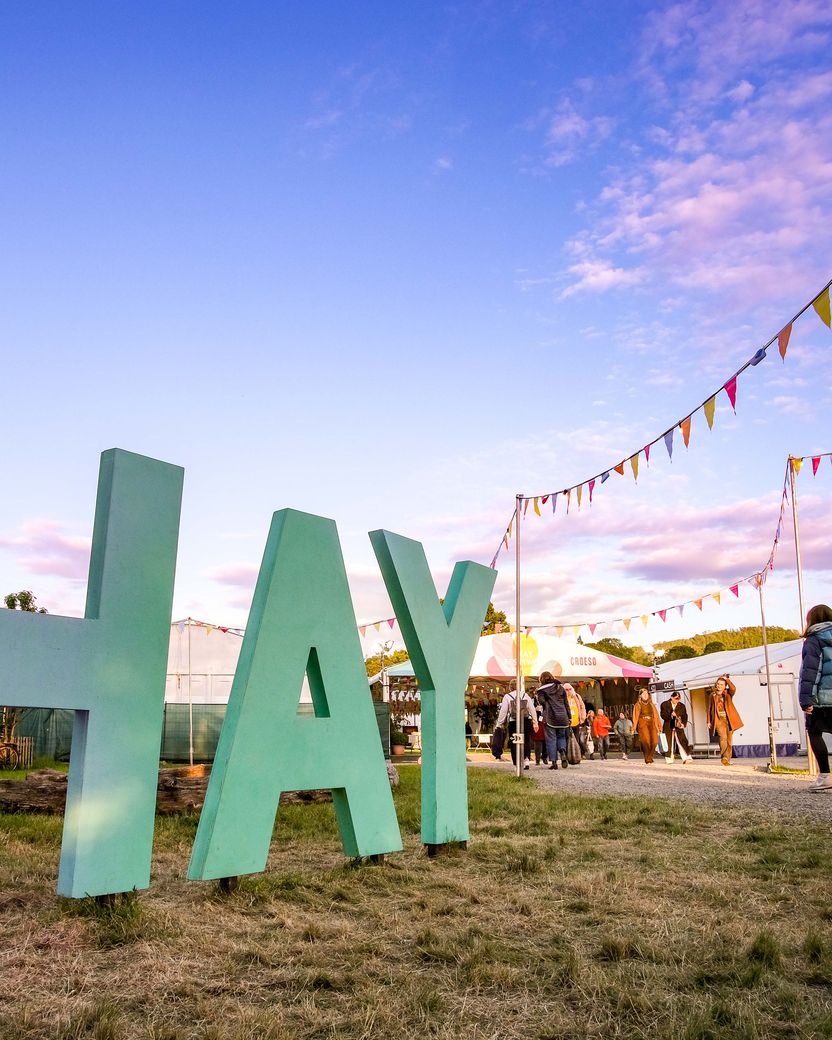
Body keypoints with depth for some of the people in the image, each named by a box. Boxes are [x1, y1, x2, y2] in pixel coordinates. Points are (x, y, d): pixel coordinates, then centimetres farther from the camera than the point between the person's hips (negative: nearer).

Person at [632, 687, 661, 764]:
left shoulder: (652, 705, 20)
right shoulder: (638, 705, 11)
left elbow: (656, 716, 17)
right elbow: (635, 716, 3)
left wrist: (658, 727, 7)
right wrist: (634, 727, -8)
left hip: (651, 724, 3)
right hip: (642, 724, -3)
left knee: (654, 741, -17)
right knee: (646, 741, -21)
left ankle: (650, 757, 1)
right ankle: (647, 760, -12)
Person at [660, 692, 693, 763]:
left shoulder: (682, 706, 11)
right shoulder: (664, 704, 4)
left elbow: (685, 716, 7)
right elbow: (663, 715, -4)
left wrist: (683, 724, -11)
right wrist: (670, 715, -22)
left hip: (678, 727, 1)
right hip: (668, 727, -1)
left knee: (682, 742, -12)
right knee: (669, 743, 2)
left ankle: (686, 758, -16)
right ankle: (669, 759, 12)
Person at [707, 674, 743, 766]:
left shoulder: (728, 693, 6)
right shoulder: (713, 695, 11)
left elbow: (733, 689, -18)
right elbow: (709, 709, 14)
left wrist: (727, 679, -8)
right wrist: (709, 721, 10)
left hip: (729, 719, 1)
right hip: (719, 719, -1)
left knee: (729, 740, 3)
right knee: (723, 737, -20)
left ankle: (727, 759, 12)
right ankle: (724, 757, -14)